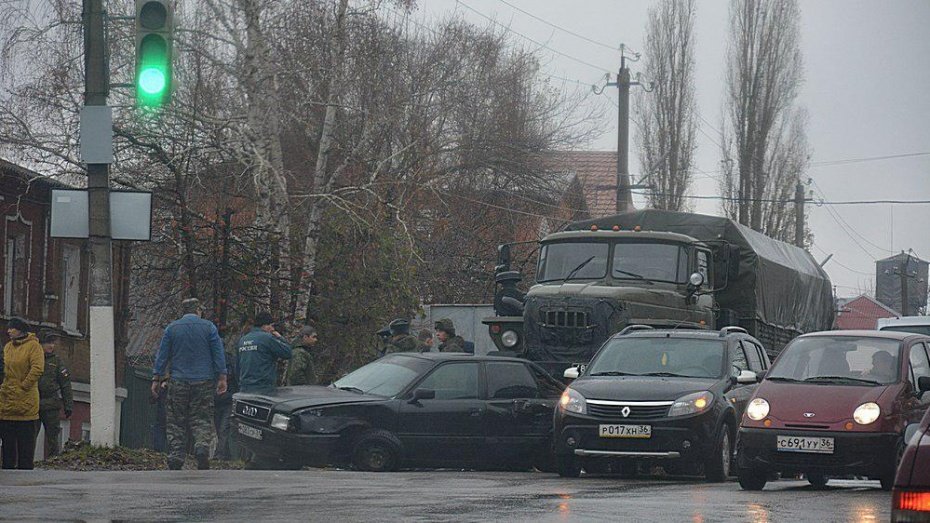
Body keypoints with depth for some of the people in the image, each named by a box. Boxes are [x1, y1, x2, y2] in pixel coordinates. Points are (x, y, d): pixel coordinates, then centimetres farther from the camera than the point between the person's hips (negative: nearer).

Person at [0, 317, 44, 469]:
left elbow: (37, 368, -15)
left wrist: (23, 387, -15)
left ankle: (25, 469, 1)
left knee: (25, 441, -2)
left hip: (25, 402, -7)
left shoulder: (33, 346, -7)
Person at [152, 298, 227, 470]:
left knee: (176, 423, 6)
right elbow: (218, 354, 1)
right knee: (202, 419, 3)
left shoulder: (171, 328, 4)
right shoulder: (208, 327, 2)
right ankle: (202, 446, -23)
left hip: (178, 383, 0)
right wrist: (222, 378, 5)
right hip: (203, 382, 0)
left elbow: (162, 355, 5)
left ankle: (175, 459, 0)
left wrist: (157, 379, 10)